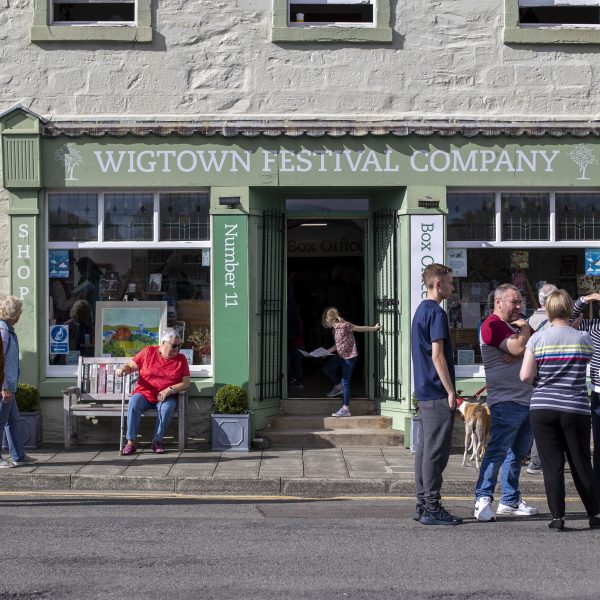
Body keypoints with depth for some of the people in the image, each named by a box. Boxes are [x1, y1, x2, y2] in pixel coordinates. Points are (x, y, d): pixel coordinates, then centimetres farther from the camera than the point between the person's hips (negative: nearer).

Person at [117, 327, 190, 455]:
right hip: (144, 394, 0)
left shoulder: (181, 359, 5)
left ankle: (157, 441, -22)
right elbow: (130, 365, 10)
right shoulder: (148, 352, 5)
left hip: (166, 397, 0)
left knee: (167, 407, -34)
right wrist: (123, 369, -14)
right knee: (134, 404, -31)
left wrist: (169, 390, -16)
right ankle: (131, 442, -28)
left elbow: (186, 383, -1)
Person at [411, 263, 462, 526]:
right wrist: (451, 391, -16)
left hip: (424, 392, 10)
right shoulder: (436, 312, -14)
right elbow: (437, 355, -19)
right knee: (436, 450, -6)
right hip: (437, 394, -10)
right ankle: (432, 508, -3)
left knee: (424, 448, 11)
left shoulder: (420, 310, 17)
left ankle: (423, 505, 16)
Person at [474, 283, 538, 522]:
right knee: (498, 450, -13)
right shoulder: (492, 325, -9)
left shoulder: (515, 324, 22)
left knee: (518, 453, 12)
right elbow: (518, 347, -22)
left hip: (527, 401, 9)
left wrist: (522, 351, -7)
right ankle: (483, 498, -12)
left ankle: (510, 500, 19)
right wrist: (525, 329, -3)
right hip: (506, 401, -9)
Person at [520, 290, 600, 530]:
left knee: (552, 466, 4)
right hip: (575, 409, 1)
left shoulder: (537, 339, -5)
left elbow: (525, 376, -8)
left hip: (542, 409, -1)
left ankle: (557, 517, 4)